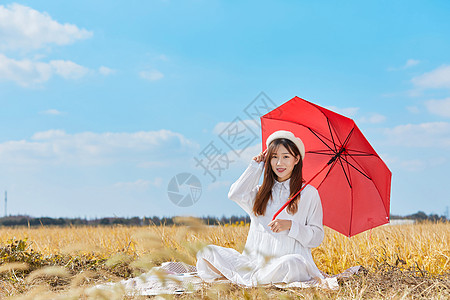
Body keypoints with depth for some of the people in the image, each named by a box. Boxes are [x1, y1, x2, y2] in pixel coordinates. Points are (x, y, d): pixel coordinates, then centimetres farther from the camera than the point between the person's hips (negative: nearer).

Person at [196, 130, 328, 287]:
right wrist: (255, 166, 7)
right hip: (254, 260, 3)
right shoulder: (260, 192, 17)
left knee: (291, 263, -40)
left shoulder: (309, 193, 6)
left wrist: (291, 226, -15)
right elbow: (235, 194, -6)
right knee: (207, 252, -10)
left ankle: (249, 280, -18)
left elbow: (317, 237, 2)